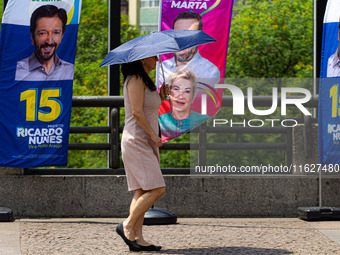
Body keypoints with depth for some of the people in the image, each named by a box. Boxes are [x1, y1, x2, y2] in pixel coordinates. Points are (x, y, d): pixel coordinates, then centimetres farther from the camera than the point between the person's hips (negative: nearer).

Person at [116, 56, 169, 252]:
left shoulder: (144, 80, 21)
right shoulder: (135, 79, -10)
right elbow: (137, 112, -18)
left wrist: (160, 98, 11)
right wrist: (153, 135, -16)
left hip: (146, 143, 10)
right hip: (137, 141, -10)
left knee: (142, 191, 4)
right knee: (156, 188, -15)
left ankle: (137, 237, 1)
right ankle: (128, 226, -8)